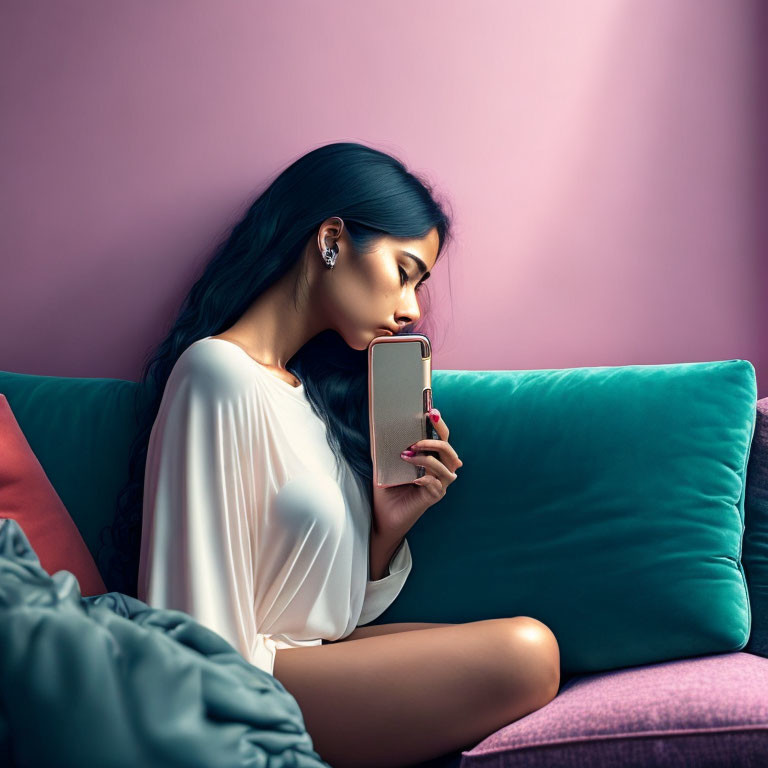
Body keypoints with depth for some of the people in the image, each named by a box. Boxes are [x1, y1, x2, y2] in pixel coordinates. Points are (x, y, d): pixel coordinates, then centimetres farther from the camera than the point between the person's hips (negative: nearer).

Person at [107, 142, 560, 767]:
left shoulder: (310, 392, 12)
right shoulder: (221, 375, -16)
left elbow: (333, 618, 9)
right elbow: (206, 640, -17)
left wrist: (389, 529, -6)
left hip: (309, 660, 8)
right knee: (526, 655, -17)